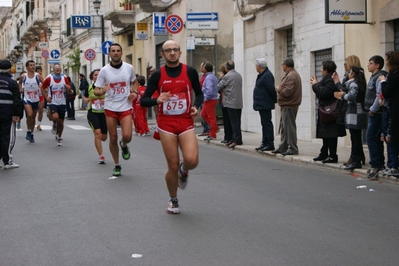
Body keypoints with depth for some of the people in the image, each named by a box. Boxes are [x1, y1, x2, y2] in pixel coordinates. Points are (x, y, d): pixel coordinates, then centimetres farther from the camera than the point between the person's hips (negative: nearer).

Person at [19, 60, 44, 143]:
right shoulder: (23, 76, -2)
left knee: (33, 117, 13)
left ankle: (31, 134, 29)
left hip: (36, 100, 2)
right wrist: (20, 89, 3)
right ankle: (28, 131, -3)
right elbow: (20, 83, 19)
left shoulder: (38, 76, -4)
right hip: (27, 99, -2)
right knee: (29, 115, -23)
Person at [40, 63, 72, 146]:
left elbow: (69, 92, 3)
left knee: (61, 122, 7)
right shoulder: (49, 78, -6)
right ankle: (54, 125, 9)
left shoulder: (64, 78, 0)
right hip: (52, 103, -2)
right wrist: (46, 97, -6)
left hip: (62, 103, 3)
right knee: (55, 117, -27)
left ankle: (59, 138, 24)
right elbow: (42, 88, 6)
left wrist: (69, 89, -20)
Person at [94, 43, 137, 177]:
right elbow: (96, 91, -3)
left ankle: (124, 146, 21)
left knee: (127, 136, -16)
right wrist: (102, 91, -26)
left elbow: (134, 82, 18)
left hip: (125, 107, 0)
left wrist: (134, 92, -2)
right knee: (113, 138, 4)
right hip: (110, 108, 0)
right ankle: (117, 165, 22)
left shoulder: (129, 68, -1)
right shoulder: (104, 70, -5)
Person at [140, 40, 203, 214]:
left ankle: (183, 171, 19)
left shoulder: (190, 72, 1)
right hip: (166, 124, 0)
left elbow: (199, 93, 14)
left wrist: (196, 106, -7)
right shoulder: (157, 75, 0)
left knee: (191, 160, -20)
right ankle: (173, 200, 25)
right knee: (173, 166, 0)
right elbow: (143, 101, 1)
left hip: (186, 123, 0)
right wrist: (157, 100, -20)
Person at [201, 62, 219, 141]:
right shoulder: (213, 77, 12)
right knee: (203, 114, 19)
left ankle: (212, 135, 3)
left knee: (211, 117, -3)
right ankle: (215, 128, 21)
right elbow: (217, 88, 17)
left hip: (210, 100, -10)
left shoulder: (208, 78, -18)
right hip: (212, 99, 10)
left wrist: (206, 98, -14)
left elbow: (209, 90, -28)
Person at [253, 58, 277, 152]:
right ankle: (265, 143, 21)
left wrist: (275, 100, -9)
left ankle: (270, 144, -5)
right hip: (262, 104, 11)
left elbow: (271, 89, -20)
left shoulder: (267, 76, -18)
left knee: (267, 124, -8)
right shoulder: (261, 75, 15)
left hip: (265, 105, -11)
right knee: (265, 124, 14)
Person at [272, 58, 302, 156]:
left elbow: (287, 91, -25)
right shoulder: (293, 74, 18)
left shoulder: (291, 76, -17)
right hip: (287, 105, 11)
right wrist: (280, 89, 9)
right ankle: (283, 147, 24)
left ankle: (293, 149, -4)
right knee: (284, 127, 17)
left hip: (289, 106, -11)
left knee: (289, 127, -7)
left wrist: (279, 89, -9)